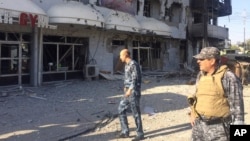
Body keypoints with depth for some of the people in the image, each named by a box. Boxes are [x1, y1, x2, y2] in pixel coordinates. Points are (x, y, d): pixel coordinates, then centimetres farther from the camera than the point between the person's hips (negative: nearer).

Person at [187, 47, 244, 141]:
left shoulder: (228, 77, -14)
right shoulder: (201, 75, 6)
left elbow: (236, 104, -13)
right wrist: (192, 113, 12)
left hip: (219, 128, -6)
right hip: (199, 125, 7)